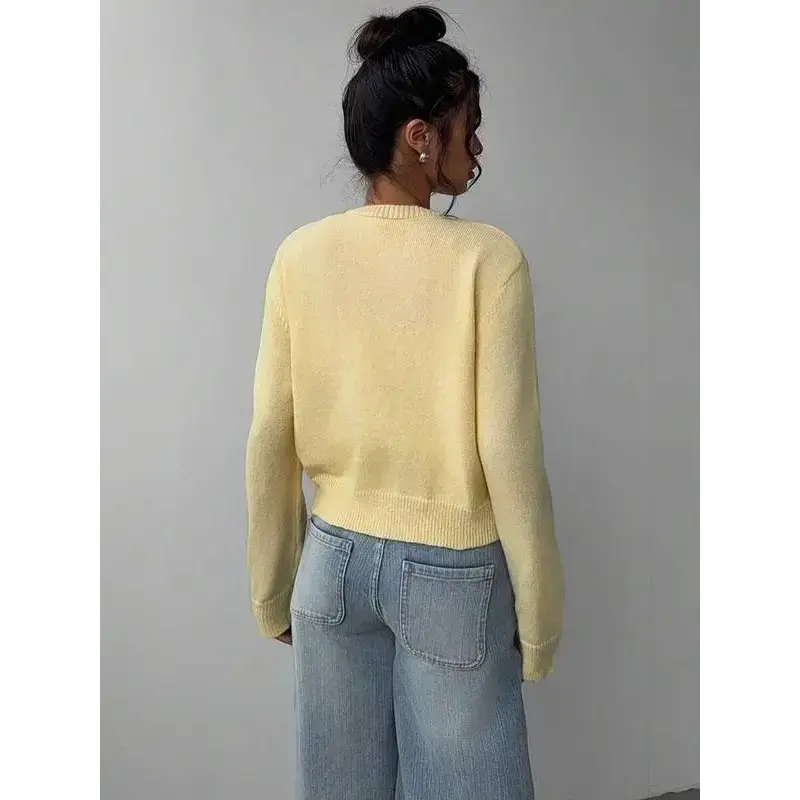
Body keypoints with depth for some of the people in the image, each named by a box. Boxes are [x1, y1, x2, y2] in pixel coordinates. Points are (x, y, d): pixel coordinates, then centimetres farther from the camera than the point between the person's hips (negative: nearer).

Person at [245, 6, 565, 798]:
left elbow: (270, 440, -2)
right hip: (453, 574, -3)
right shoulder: (486, 258, -15)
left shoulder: (301, 255, -5)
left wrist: (273, 588, 10)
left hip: (336, 559, 4)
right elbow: (507, 450, -16)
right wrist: (537, 612, -2)